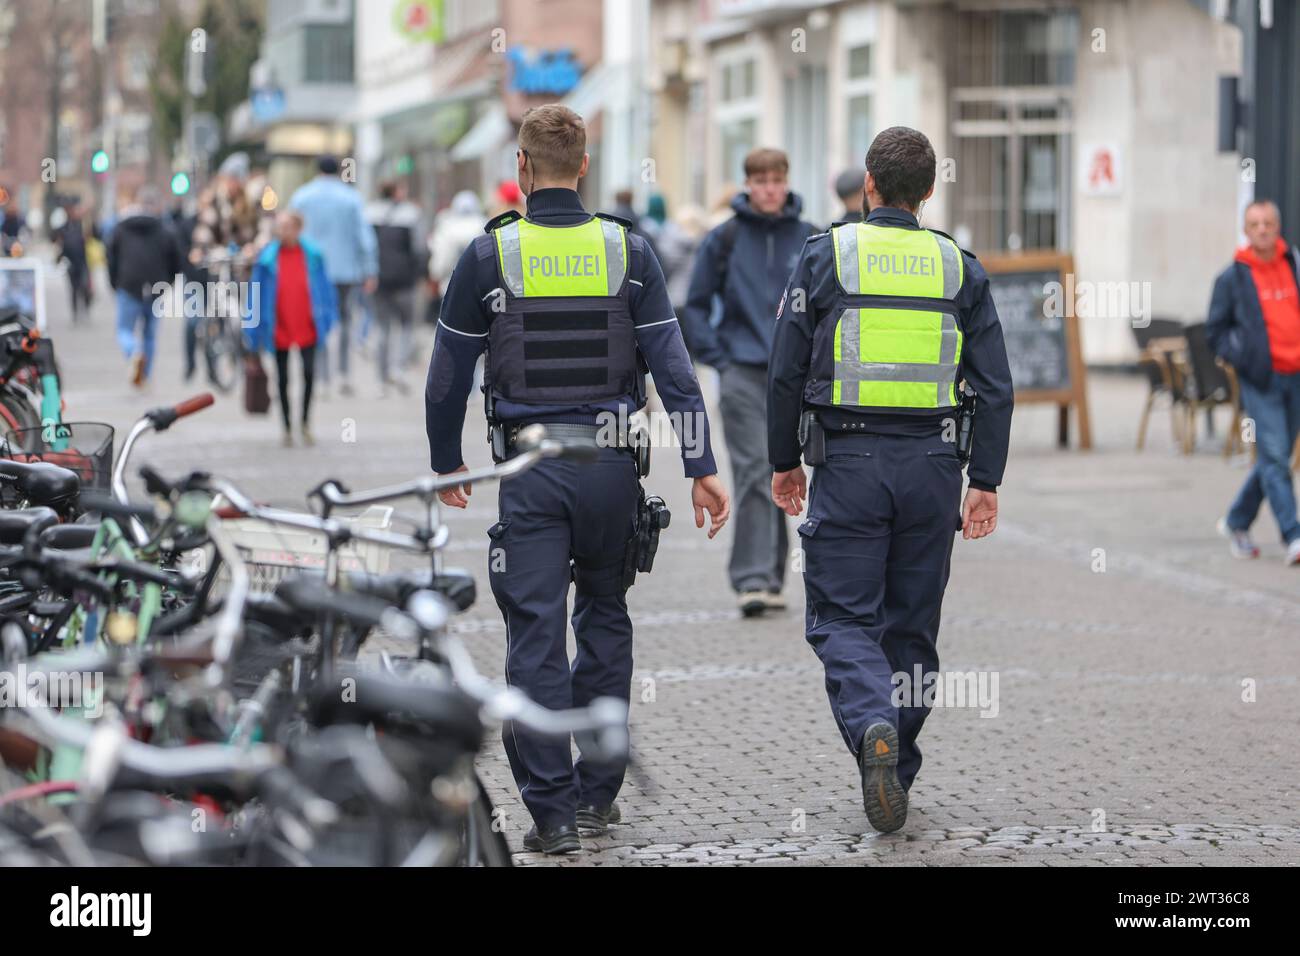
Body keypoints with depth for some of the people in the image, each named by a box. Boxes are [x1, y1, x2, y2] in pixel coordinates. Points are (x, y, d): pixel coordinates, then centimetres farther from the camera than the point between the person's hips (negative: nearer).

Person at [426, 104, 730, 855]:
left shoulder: (490, 255, -2)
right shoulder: (628, 252, 1)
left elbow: (449, 375, 3)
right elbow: (674, 369, -3)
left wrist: (446, 462, 18)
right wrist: (702, 468, 1)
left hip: (530, 470, -2)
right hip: (611, 464, 2)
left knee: (536, 636, 0)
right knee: (605, 624, 17)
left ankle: (553, 810, -4)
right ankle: (598, 793, 19)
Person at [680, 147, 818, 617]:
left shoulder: (810, 239, 5)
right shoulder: (725, 239, 1)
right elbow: (695, 304, 6)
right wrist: (715, 356, -1)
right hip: (742, 371, -2)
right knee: (752, 472, -11)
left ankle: (772, 577, 18)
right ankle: (751, 579, -14)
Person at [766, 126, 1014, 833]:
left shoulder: (826, 255, -1)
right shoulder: (961, 269, 6)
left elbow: (786, 371, 0)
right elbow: (994, 385, 3)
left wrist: (784, 462, 11)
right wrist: (985, 482, 7)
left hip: (849, 463, -3)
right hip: (932, 464, 3)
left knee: (842, 617, 1)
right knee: (912, 622, 13)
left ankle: (873, 726, -26)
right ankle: (896, 769, 17)